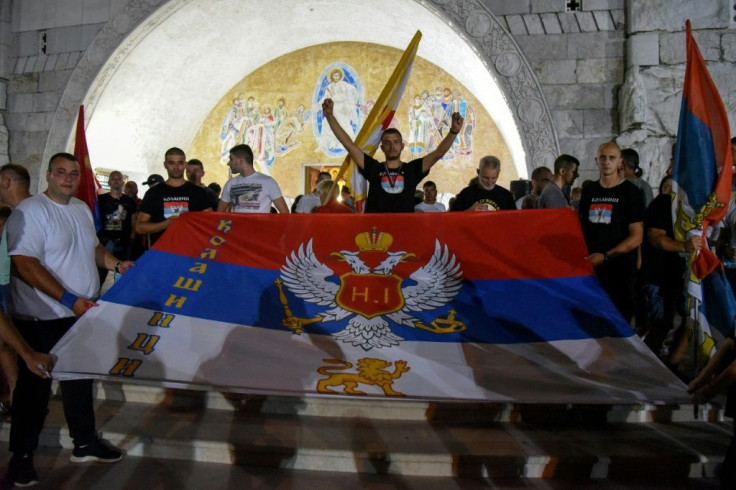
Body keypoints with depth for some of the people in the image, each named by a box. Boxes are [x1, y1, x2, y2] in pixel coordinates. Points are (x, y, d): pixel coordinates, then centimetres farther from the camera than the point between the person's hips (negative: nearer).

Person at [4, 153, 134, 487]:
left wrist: (116, 264, 3)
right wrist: (69, 299, -25)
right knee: (34, 386, 5)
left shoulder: (82, 209, 10)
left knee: (80, 379, 17)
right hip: (42, 319, -8)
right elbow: (25, 265, -23)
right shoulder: (30, 211, -16)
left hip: (83, 313, 8)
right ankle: (21, 457, 21)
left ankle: (84, 443, 32)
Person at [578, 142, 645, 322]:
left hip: (619, 270, -4)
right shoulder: (588, 191, 12)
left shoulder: (630, 192, -2)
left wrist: (605, 256, -16)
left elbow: (636, 237, -7)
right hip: (590, 268, 4)